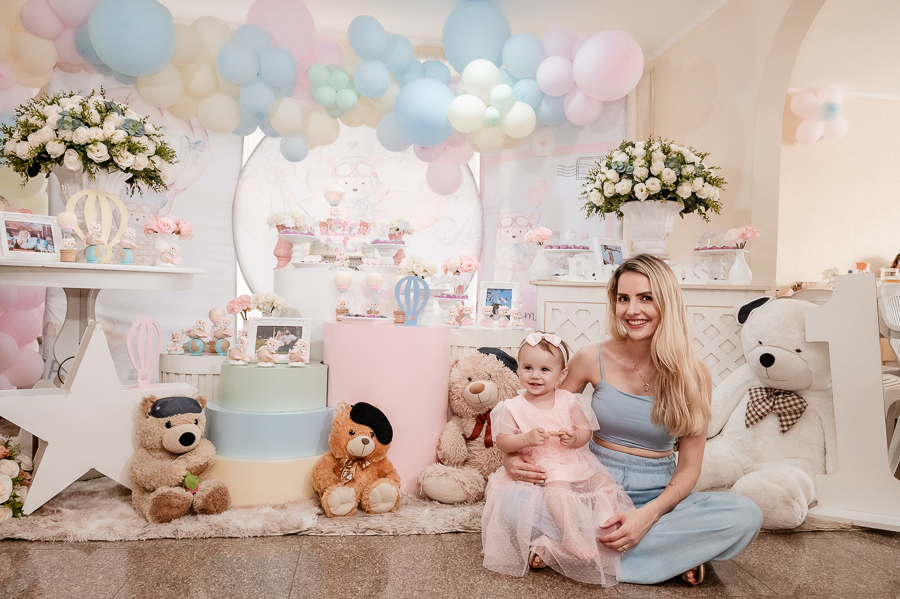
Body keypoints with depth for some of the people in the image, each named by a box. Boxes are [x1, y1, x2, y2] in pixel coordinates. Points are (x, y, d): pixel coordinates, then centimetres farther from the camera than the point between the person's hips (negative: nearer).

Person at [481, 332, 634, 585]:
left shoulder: (569, 401, 3)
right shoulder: (513, 407, -3)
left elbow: (585, 430, 6)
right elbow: (502, 441, -5)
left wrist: (575, 438, -17)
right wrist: (526, 438, -22)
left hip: (574, 459, 4)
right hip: (541, 465, -4)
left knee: (604, 482, -13)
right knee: (557, 485, -32)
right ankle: (572, 537, -32)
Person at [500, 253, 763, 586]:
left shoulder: (693, 374, -6)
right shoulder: (593, 359, -5)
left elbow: (689, 467, -4)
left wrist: (649, 514, -23)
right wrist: (511, 455, -15)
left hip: (657, 495, 0)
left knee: (746, 515, -27)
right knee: (514, 502, -29)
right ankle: (670, 548, -16)